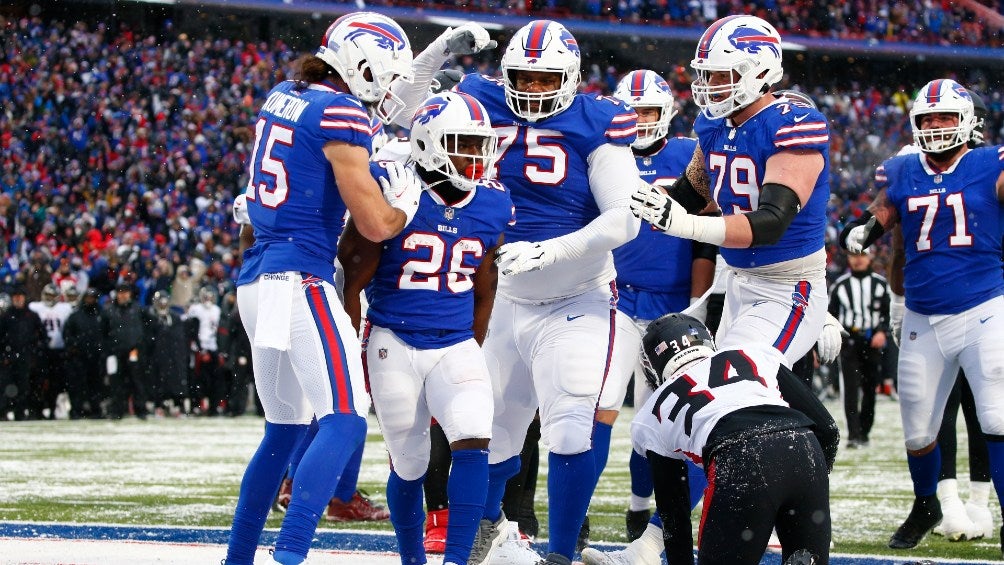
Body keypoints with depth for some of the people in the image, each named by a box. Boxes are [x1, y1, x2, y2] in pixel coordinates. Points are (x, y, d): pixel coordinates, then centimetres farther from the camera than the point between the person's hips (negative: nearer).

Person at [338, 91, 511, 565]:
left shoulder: (493, 206, 2)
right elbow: (351, 280, -4)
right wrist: (353, 355, -1)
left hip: (455, 346, 3)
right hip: (394, 344, -3)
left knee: (473, 440, -19)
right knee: (409, 465, 5)